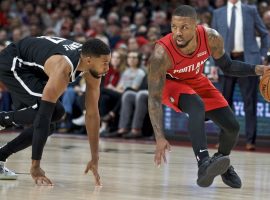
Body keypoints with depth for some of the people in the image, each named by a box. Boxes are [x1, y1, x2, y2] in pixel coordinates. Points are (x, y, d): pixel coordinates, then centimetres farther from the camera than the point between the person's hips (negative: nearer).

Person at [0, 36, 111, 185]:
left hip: (29, 68, 9)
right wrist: (35, 167, -40)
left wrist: (95, 159, -9)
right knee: (49, 112, -26)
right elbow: (44, 114, -40)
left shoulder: (92, 69, -15)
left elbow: (92, 113, -8)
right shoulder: (62, 69, -38)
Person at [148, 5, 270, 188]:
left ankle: (222, 161, 34)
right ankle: (204, 164, -45)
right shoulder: (162, 54, -38)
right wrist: (160, 138, -44)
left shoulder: (211, 38, -27)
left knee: (232, 126, 2)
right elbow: (154, 98, -36)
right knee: (197, 105, -37)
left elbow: (227, 66, -6)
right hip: (170, 83, -5)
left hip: (196, 81, 5)